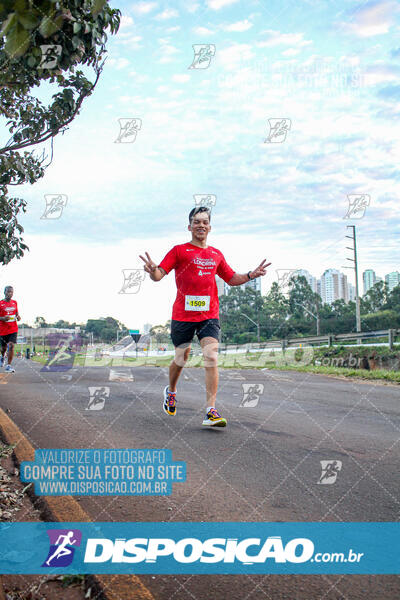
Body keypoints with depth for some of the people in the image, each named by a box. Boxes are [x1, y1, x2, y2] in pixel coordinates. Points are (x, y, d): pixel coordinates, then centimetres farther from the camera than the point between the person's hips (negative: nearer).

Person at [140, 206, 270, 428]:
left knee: (211, 358, -13)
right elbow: (160, 274, -5)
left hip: (209, 314, 2)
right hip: (183, 314, -2)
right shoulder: (179, 250, 3)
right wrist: (152, 270, -28)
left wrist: (251, 275, 8)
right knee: (181, 358, 9)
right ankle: (171, 391, 40)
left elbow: (231, 278, 24)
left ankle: (211, 411, -13)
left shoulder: (216, 254, 15)